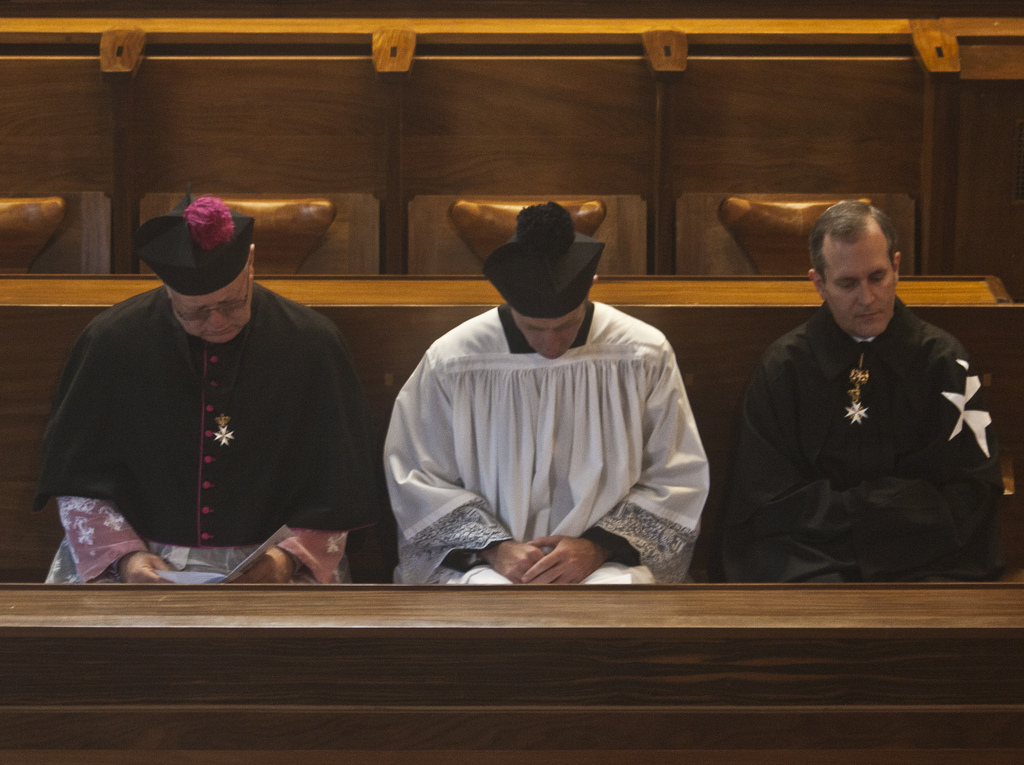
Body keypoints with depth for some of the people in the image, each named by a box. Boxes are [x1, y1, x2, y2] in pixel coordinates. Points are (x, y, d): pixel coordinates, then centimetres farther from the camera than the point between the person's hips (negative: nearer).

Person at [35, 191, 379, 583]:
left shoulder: (311, 345, -2)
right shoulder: (111, 342, -2)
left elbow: (334, 490, 3)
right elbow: (79, 481, 4)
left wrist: (287, 557, -12)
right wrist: (123, 555, -10)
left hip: (265, 564, 0)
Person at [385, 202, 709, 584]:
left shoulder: (646, 357, 1)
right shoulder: (449, 362, -1)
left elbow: (678, 481, 4)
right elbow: (417, 483, 3)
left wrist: (599, 546, -11)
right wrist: (493, 547, -12)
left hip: (605, 559, 1)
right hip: (478, 562, -1)